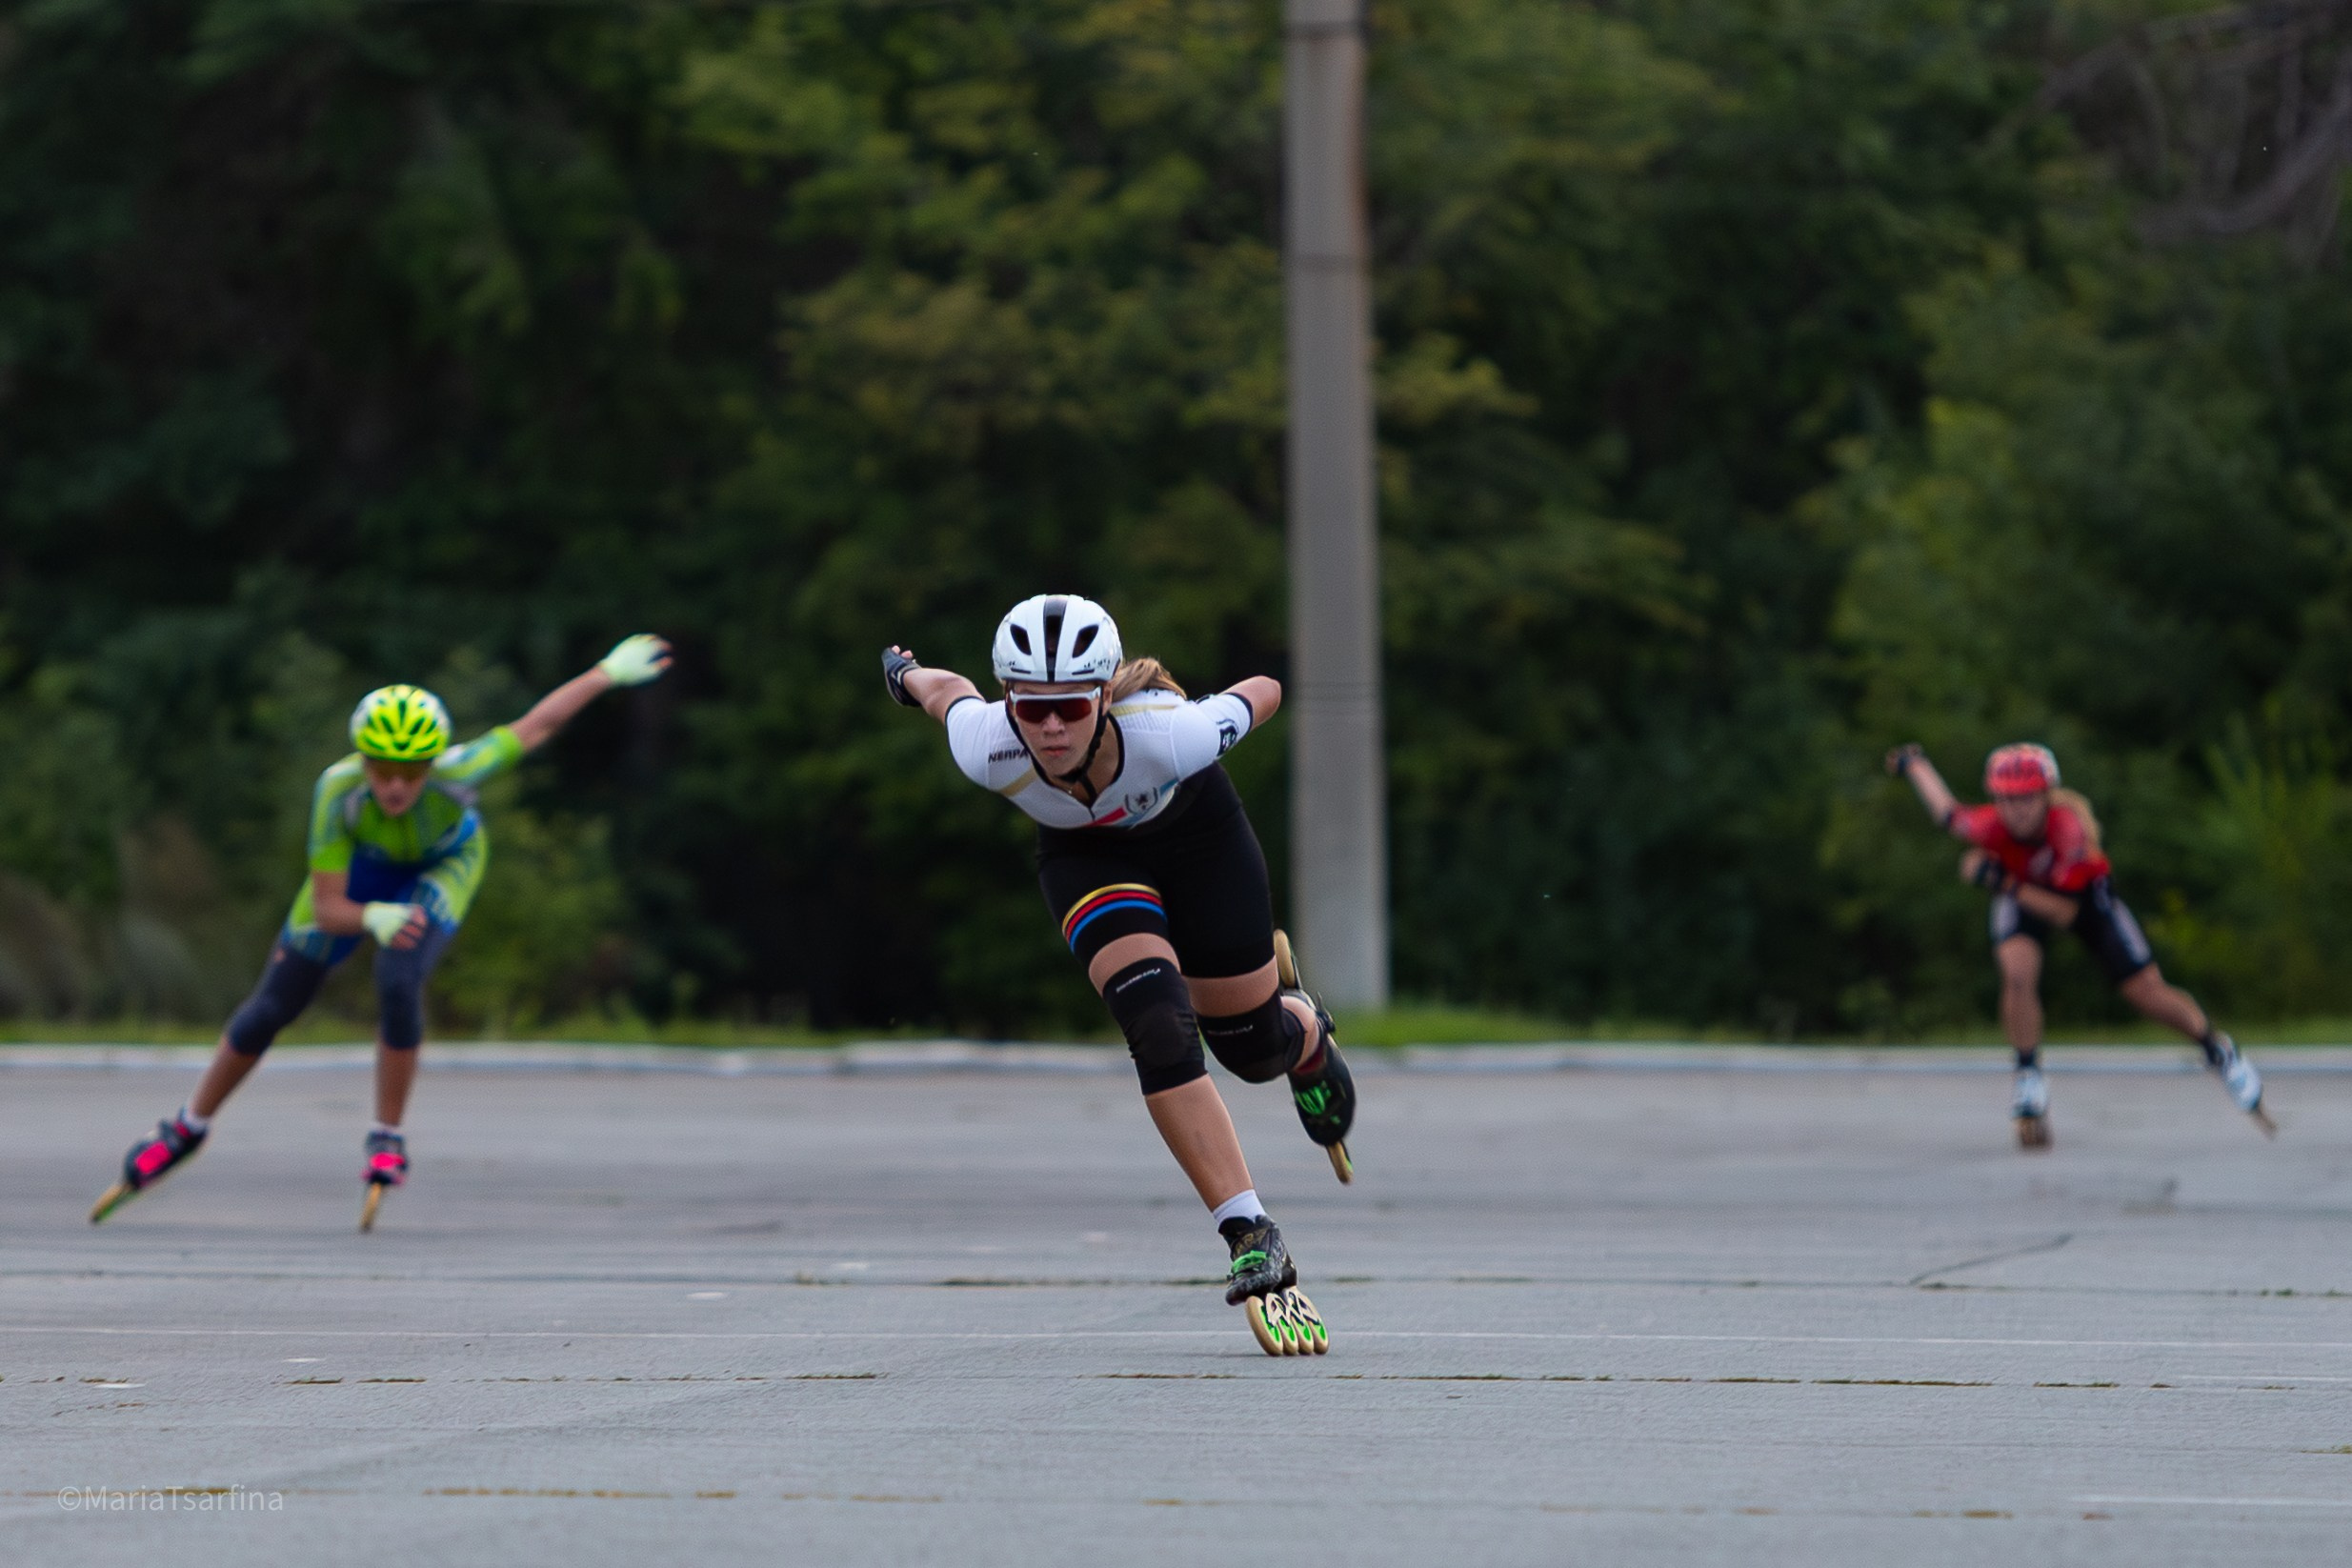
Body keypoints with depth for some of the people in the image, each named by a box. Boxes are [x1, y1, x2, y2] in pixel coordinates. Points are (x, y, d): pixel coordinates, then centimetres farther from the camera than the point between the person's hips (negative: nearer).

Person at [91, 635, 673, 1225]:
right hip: (362, 866, 1)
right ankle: (189, 1130, 32)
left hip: (445, 862, -1)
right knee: (272, 1006, 7)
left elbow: (536, 725, -25)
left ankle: (388, 1142, -7)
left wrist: (612, 671, -14)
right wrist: (375, 918, -58)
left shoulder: (454, 772, -43)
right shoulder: (338, 790, -42)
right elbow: (328, 909, -36)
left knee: (399, 981, -28)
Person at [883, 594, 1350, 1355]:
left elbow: (1264, 692, -22)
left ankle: (1309, 1036, 50)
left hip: (1196, 834, 0)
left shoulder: (1170, 734, -42)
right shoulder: (989, 749, -37)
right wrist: (907, 673, 10)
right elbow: (948, 690, -13)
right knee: (1161, 1033, -23)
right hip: (1086, 856, 0)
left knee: (1255, 1049, 11)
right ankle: (1252, 1241, -16)